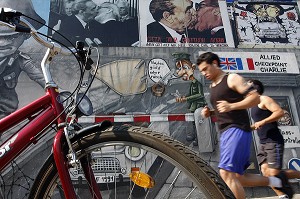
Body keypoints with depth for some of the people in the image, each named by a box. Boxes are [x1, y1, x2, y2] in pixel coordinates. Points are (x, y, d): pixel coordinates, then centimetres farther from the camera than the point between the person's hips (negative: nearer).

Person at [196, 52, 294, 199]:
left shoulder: (232, 79, -3)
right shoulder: (212, 86, 21)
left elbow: (255, 98, -12)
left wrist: (231, 106, -23)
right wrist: (210, 113, 10)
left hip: (238, 130, -9)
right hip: (225, 133, 9)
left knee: (226, 173, -19)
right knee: (239, 178, 8)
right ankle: (276, 181, 24)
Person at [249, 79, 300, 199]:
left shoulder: (264, 99, -7)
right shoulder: (253, 105, 19)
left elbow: (280, 112, -21)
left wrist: (262, 122, -24)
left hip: (274, 141, -8)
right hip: (263, 143, 9)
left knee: (274, 174, -12)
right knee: (265, 171, -3)